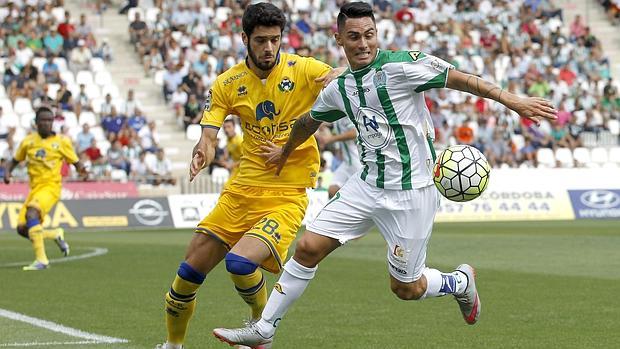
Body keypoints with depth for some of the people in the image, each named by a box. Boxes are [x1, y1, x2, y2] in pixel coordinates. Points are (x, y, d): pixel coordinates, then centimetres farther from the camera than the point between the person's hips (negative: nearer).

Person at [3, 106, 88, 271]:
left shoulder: (62, 141, 0)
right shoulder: (28, 141, 9)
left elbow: (76, 163, 4)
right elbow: (15, 161, 20)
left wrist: (81, 169, -19)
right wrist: (7, 172, -1)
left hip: (51, 187, -5)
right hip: (34, 188, 5)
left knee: (32, 213, -32)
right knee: (22, 229, -2)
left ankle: (41, 259, -32)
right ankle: (56, 234, 26)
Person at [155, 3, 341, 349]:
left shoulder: (304, 70, -6)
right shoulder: (228, 83, 4)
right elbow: (208, 135, -1)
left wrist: (342, 75, -33)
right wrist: (202, 151, -25)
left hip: (288, 195, -4)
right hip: (243, 189, 4)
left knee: (240, 261, -27)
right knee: (189, 272, 3)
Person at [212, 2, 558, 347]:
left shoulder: (400, 64, -14)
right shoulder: (339, 89, 7)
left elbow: (460, 79, -17)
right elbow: (309, 121, 26)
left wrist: (512, 100, -25)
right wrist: (285, 151, 43)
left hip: (411, 192, -6)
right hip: (368, 185, 6)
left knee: (406, 288, 2)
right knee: (308, 247, -1)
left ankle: (460, 281, 33)